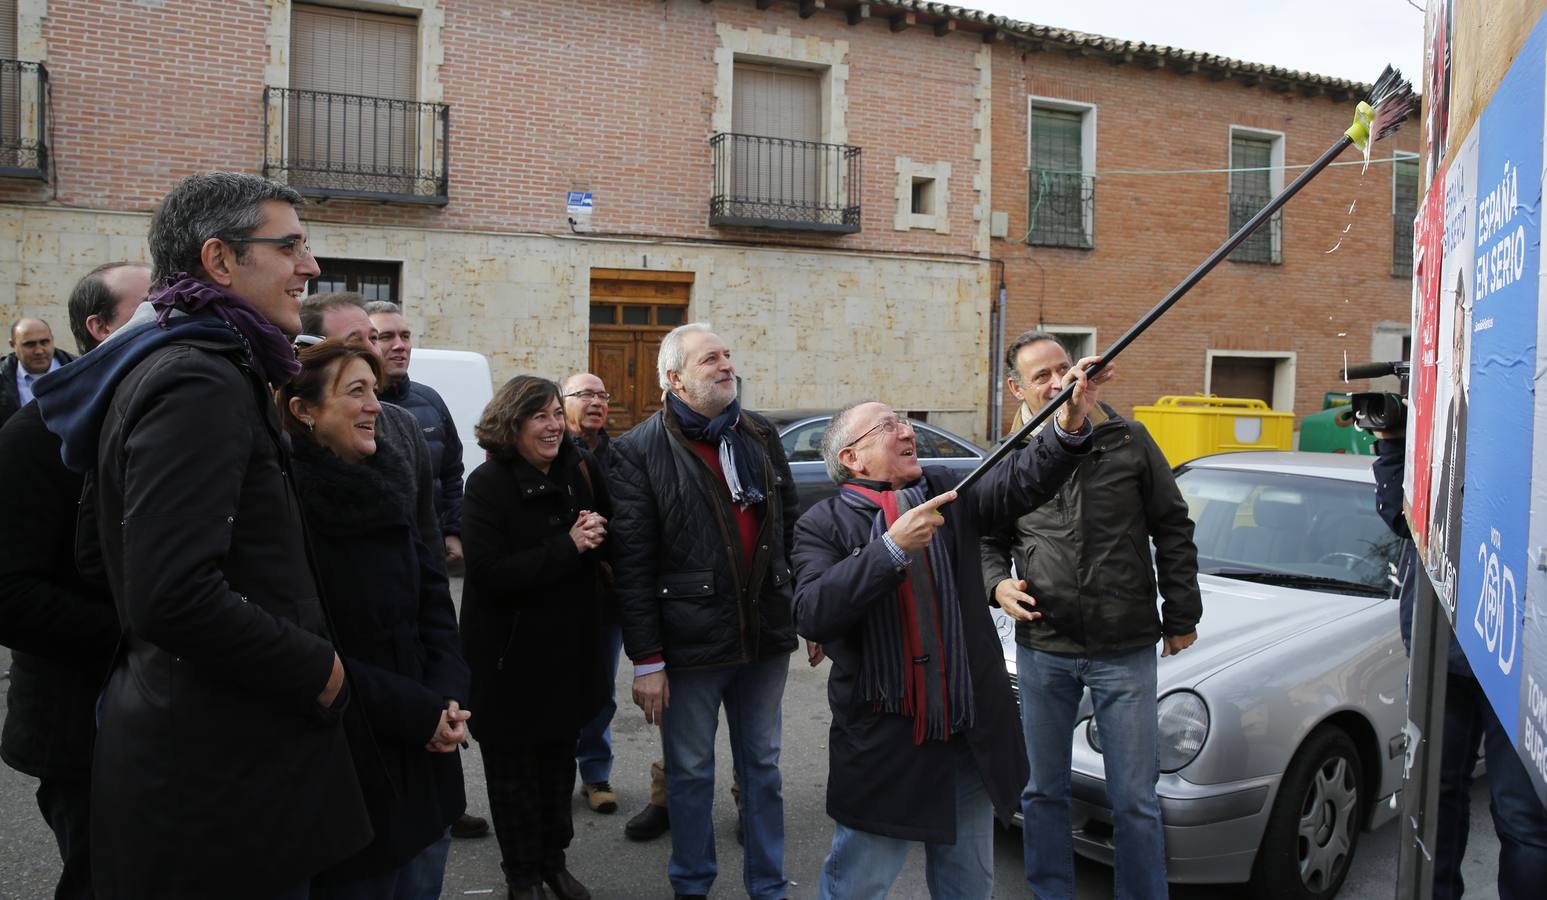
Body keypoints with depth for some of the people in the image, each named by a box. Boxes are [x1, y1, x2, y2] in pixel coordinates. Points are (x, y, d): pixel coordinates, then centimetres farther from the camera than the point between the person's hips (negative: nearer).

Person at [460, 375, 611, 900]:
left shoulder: (579, 471, 0)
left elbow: (609, 543, 9)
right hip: (511, 654, -4)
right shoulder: (489, 484, -14)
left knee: (559, 758, 16)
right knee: (515, 766, 9)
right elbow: (490, 573, -22)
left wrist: (596, 538, -14)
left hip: (570, 646, 4)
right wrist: (567, 547, -24)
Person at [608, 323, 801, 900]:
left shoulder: (761, 436, 8)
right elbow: (632, 564, -10)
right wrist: (647, 660, -11)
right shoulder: (638, 452, -7)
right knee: (691, 772, 11)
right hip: (691, 641, -4)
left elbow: (790, 529, 13)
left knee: (762, 767, 16)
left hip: (766, 635, 4)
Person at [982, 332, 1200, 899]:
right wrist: (997, 584, -8)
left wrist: (1181, 615, 5)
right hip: (1042, 648, 2)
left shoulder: (1127, 440, -1)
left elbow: (1173, 531, 5)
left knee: (1135, 799, 6)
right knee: (1042, 791, 14)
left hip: (1126, 649, -1)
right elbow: (987, 542, 13)